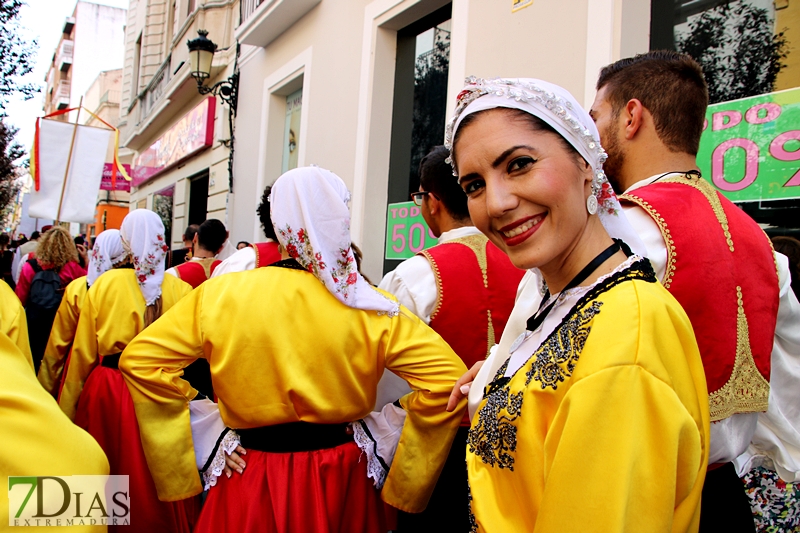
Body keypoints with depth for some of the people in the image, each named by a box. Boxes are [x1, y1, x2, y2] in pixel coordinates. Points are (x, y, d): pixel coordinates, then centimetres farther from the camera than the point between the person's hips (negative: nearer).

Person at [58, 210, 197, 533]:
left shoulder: (104, 284, -7)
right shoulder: (180, 289, -9)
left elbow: (82, 352, -2)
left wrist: (67, 408, 7)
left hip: (107, 392, 1)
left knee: (110, 471, 18)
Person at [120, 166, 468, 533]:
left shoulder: (220, 295, -9)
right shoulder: (369, 306, -12)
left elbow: (140, 359, -5)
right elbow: (447, 376, -14)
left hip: (250, 479, 0)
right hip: (339, 480, 0)